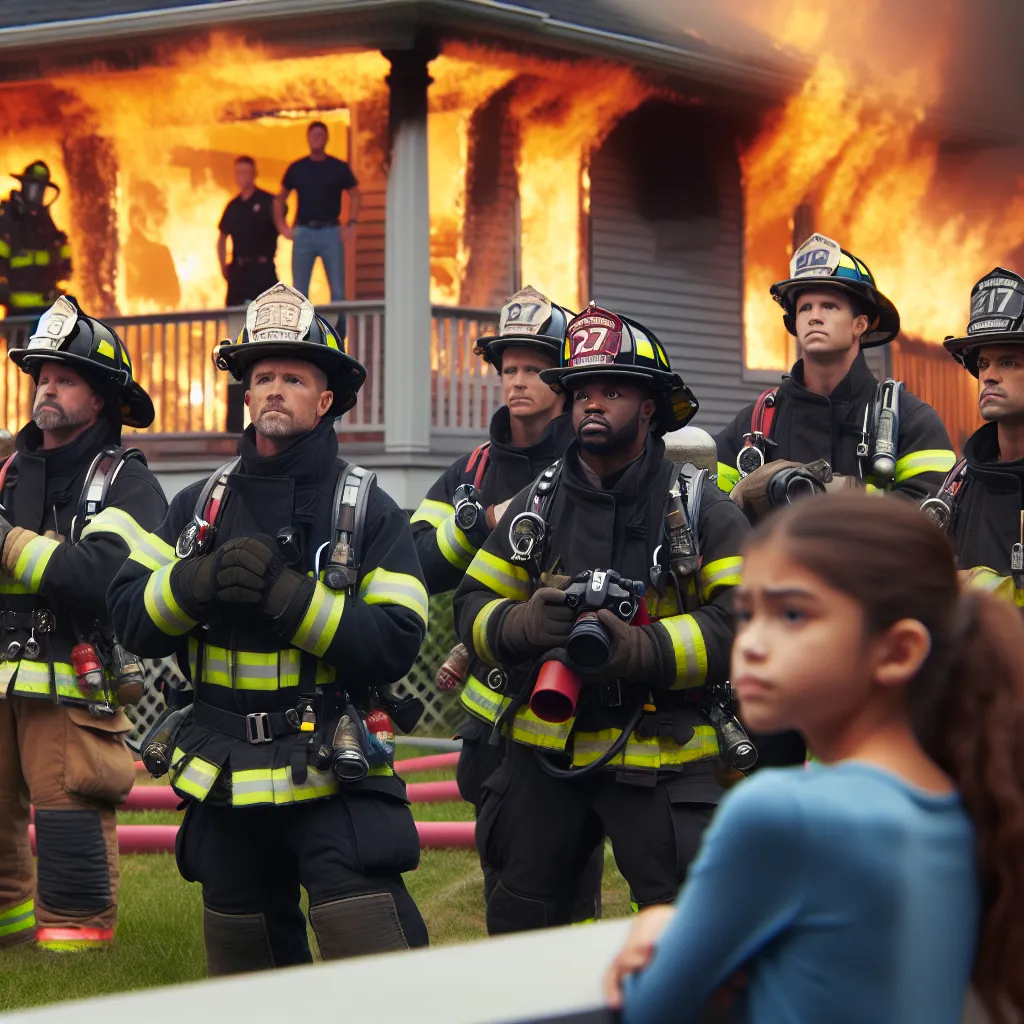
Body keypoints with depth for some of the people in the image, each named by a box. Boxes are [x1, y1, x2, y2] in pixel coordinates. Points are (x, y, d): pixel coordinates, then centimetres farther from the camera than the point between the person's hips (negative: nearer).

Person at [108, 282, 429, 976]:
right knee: (245, 977, 15)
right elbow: (130, 617, 2)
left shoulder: (369, 510, -2)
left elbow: (396, 641, -13)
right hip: (227, 786, 4)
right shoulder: (200, 505, 9)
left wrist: (285, 595, -21)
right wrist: (199, 581, -16)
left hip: (336, 775, -4)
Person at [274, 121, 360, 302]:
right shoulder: (296, 169, 8)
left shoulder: (339, 168, 5)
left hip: (331, 232, -1)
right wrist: (282, 226, 6)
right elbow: (280, 198, 17)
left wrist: (352, 224, -1)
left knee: (338, 290, -1)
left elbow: (355, 196, 11)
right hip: (304, 232, 1)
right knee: (298, 291, 2)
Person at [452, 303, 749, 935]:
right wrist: (524, 623, -13)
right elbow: (474, 604, 10)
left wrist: (642, 649, -23)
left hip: (660, 759, -4)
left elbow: (742, 619, -11)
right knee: (519, 927, 12)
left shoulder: (700, 509, -1)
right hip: (545, 755, 4)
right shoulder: (537, 505, 10)